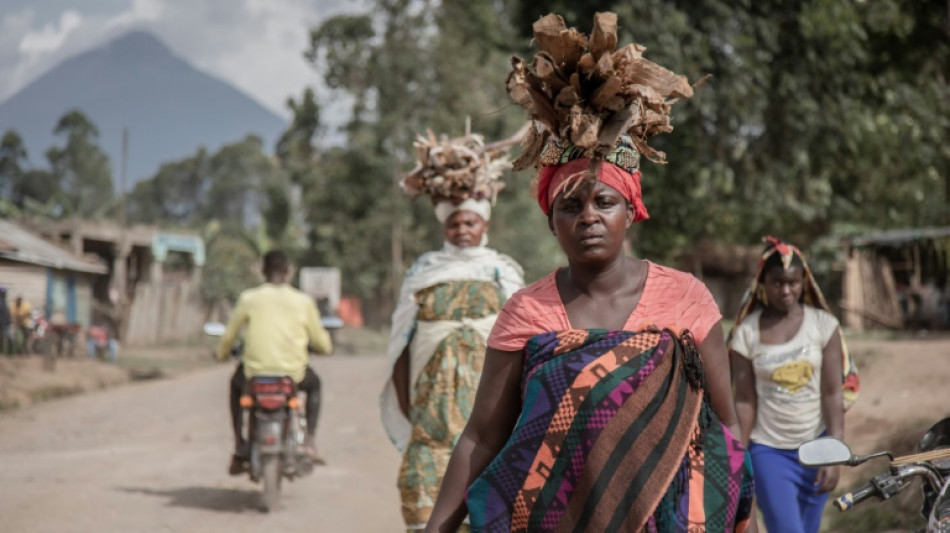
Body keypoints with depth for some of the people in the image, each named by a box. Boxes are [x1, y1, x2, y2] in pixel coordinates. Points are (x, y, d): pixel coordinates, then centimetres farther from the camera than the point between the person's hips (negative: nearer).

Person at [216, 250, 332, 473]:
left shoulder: (248, 298, 0)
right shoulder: (303, 301, 1)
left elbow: (229, 336, 8)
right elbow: (323, 345, 7)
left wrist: (222, 354, 31)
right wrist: (324, 345, 32)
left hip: (255, 373, 0)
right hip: (293, 374, 0)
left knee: (236, 383, 36)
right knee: (313, 384, 35)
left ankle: (240, 446, 28)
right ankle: (310, 441, 20)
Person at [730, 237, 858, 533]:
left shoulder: (823, 324, -3)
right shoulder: (747, 332, -4)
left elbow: (833, 394, -5)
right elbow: (745, 401, -3)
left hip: (814, 446, 2)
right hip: (769, 450, -2)